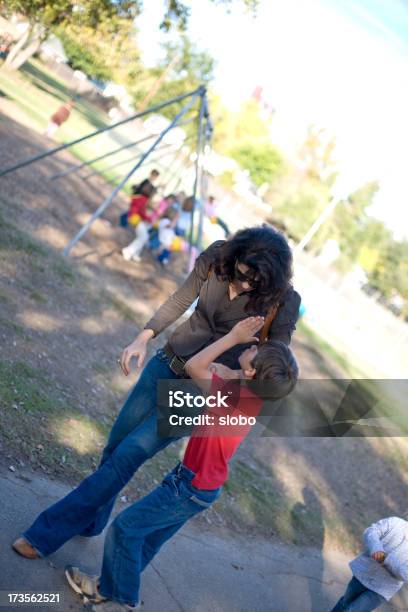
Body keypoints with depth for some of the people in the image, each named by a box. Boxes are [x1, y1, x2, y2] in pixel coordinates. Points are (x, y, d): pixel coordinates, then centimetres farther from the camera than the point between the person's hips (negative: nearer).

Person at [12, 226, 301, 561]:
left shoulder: (283, 302, -21)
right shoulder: (217, 257, -12)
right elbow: (181, 300, 3)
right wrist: (145, 336, -7)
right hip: (167, 364, 5)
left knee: (126, 456, -6)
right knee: (116, 443, 15)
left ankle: (48, 534, 6)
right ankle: (91, 522, 40)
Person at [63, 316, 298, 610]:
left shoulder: (237, 397, -31)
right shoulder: (257, 391, -6)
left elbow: (194, 367, -32)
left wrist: (233, 337, -26)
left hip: (190, 488, -9)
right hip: (201, 485, 9)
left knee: (125, 528, 3)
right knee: (150, 538, 21)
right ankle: (110, 587, 36)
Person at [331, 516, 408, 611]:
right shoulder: (394, 522, -15)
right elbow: (371, 532, -25)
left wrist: (387, 558, -40)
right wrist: (376, 548, -45)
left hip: (381, 588, -1)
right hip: (364, 572, 1)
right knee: (346, 602, 22)